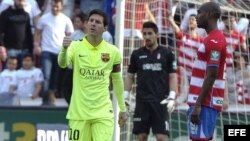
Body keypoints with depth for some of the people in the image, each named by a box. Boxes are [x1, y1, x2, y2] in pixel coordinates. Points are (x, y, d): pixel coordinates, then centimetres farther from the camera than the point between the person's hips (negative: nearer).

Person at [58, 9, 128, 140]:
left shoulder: (113, 51, 2)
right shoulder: (76, 46, -4)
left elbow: (117, 80, 13)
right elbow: (62, 63, -24)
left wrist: (122, 109, 16)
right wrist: (64, 49, -46)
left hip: (103, 113, 1)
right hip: (78, 113, 0)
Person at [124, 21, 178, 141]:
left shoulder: (167, 53, 3)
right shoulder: (137, 54, 10)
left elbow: (173, 77, 3)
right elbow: (130, 76, 14)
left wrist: (172, 97, -8)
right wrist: (125, 96, 4)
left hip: (160, 101, -2)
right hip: (142, 101, 2)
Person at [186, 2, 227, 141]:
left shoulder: (213, 41, -14)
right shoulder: (215, 39, 18)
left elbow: (211, 76, -20)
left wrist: (198, 105, -22)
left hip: (205, 103, -10)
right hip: (206, 102, 10)